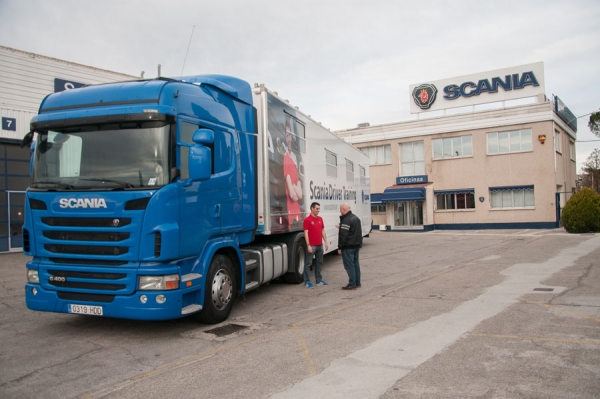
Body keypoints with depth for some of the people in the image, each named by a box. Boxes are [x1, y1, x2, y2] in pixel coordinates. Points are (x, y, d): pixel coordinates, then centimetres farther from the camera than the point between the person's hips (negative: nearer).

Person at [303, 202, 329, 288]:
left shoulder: (320, 219, 11)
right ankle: (307, 281, 5)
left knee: (319, 262, 14)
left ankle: (319, 280, 24)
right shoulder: (307, 220, -9)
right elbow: (306, 233, -12)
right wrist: (308, 245, -18)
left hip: (320, 245, 7)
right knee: (308, 263, -1)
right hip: (311, 245, -7)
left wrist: (325, 242, 11)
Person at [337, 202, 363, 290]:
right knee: (355, 264, 14)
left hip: (348, 247, -10)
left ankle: (352, 284, -4)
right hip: (357, 245, 10)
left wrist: (340, 247, -16)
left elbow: (343, 236, -20)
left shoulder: (346, 220, -18)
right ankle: (357, 282, 20)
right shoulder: (356, 218, 14)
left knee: (349, 265, -5)